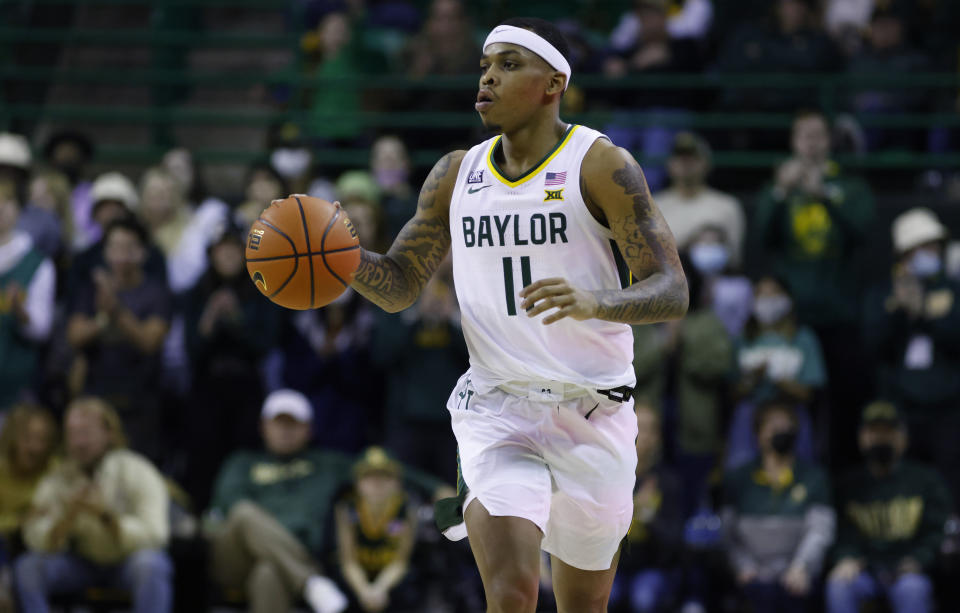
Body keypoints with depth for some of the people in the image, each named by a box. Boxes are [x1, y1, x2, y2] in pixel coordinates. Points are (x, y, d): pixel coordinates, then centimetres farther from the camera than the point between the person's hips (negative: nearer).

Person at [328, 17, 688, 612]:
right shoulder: (456, 175, 6)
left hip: (594, 414, -1)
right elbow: (399, 286, 13)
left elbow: (672, 294, -14)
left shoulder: (602, 166, -8)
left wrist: (593, 303, -34)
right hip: (496, 410, 1)